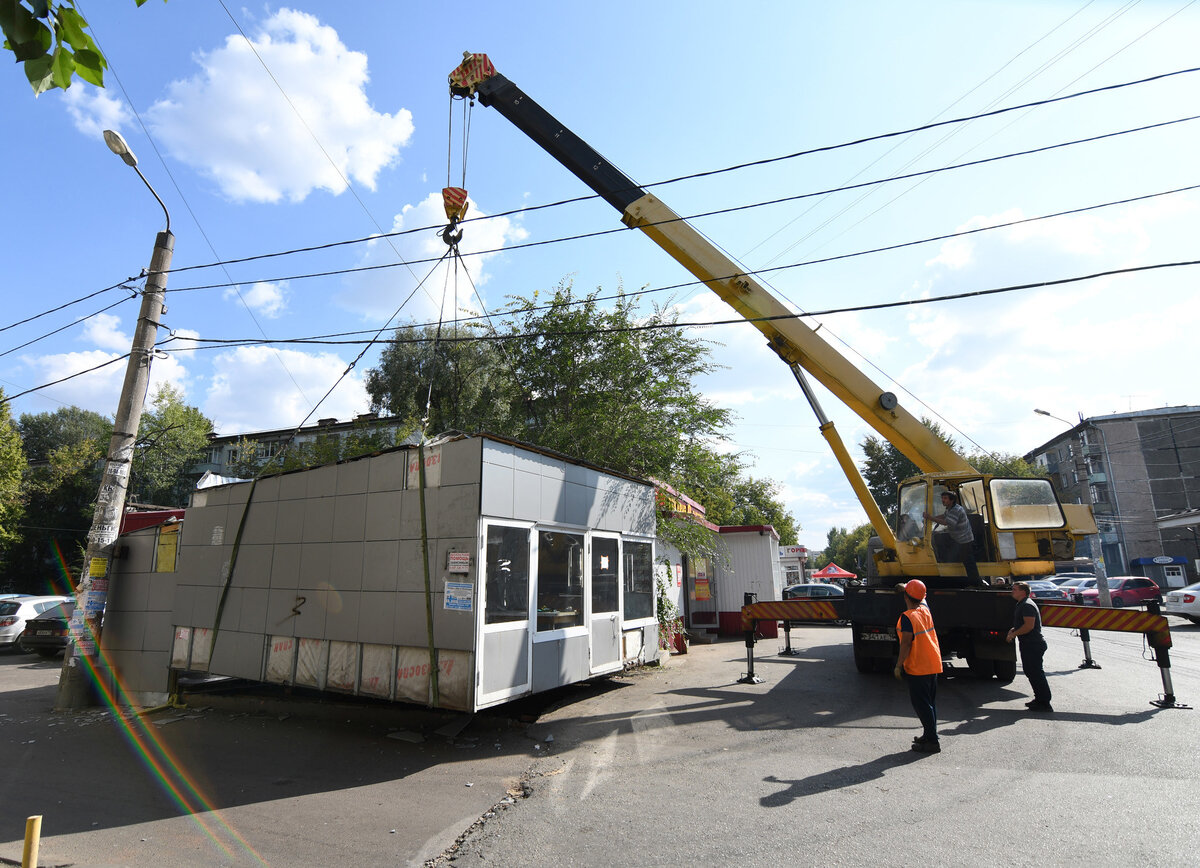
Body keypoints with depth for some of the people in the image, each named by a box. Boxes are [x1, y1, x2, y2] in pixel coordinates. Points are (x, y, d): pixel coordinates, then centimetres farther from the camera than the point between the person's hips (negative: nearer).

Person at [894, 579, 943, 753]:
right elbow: (921, 598, 26)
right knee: (930, 702, 17)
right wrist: (906, 587, 36)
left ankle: (932, 742, 3)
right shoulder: (925, 610, 2)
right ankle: (930, 735, 27)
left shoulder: (907, 617, -19)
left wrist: (899, 665, -14)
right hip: (933, 665, 8)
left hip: (916, 667, -8)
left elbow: (906, 643, -21)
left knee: (921, 704, -1)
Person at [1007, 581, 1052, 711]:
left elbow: (1029, 625, -25)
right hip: (1028, 645, 11)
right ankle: (1039, 699, 26)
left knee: (1036, 673, -6)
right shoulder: (1021, 605, 16)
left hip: (1033, 645, -11)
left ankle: (1044, 703, 1)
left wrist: (1014, 634, -17)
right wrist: (1013, 630, 8)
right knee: (1030, 671, 17)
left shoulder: (1027, 605, -17)